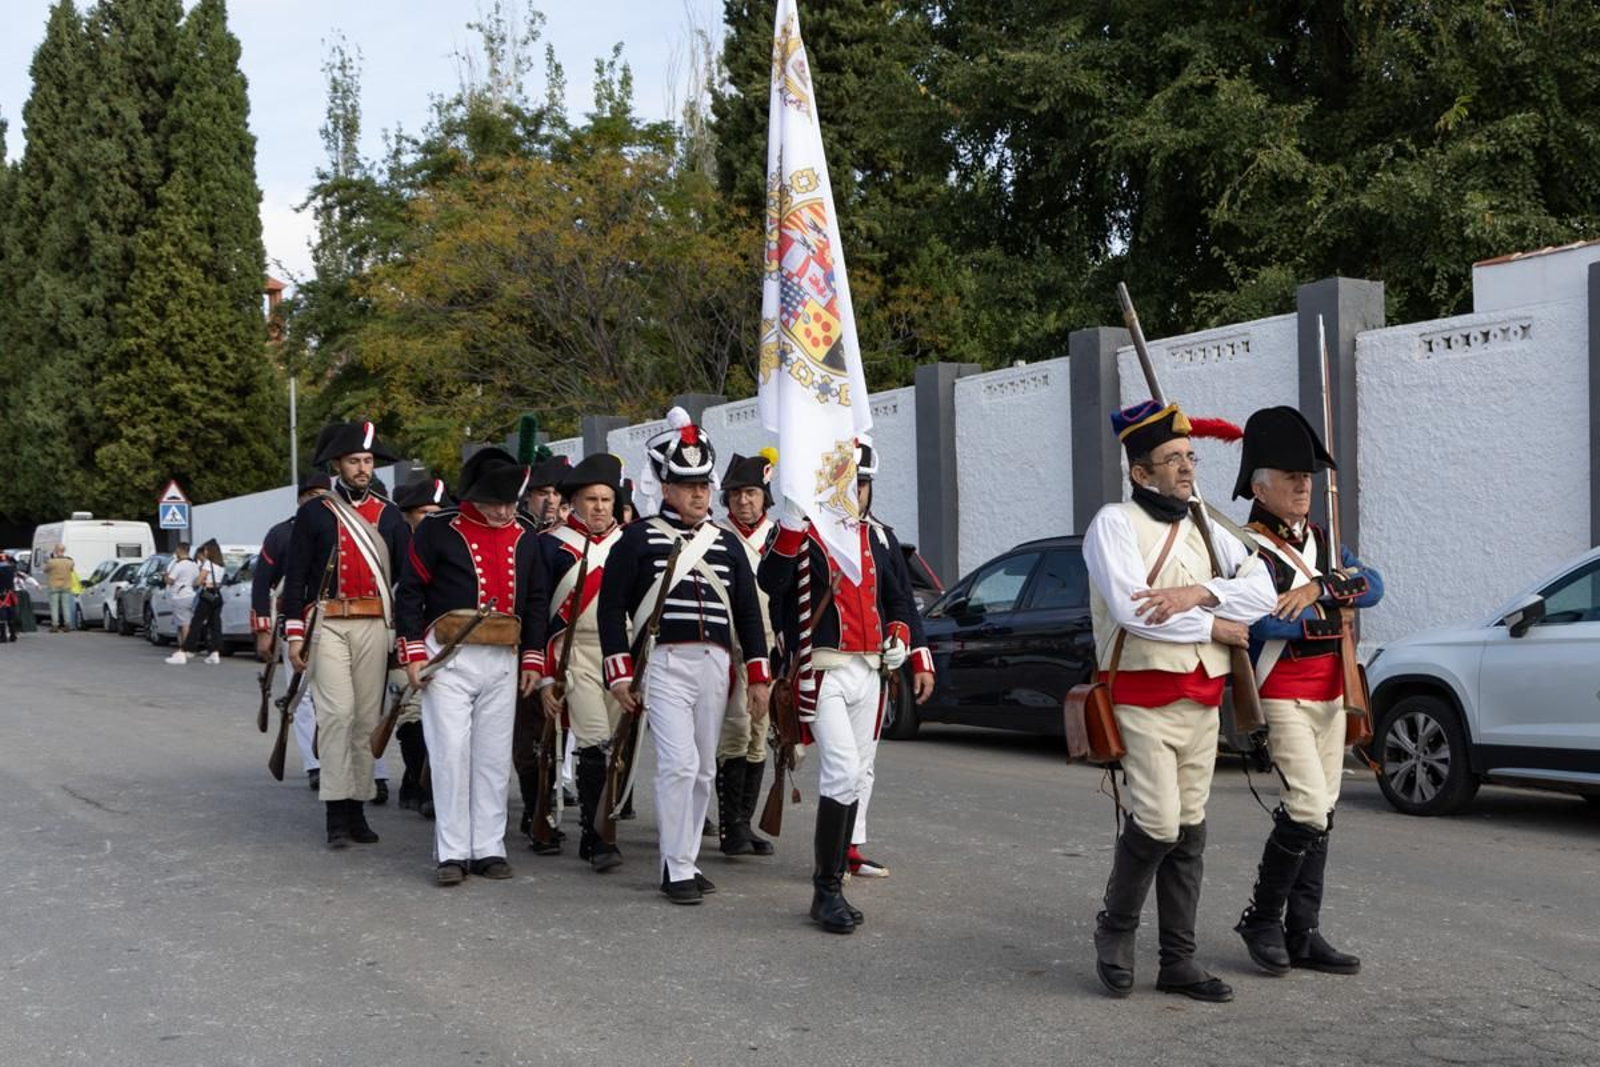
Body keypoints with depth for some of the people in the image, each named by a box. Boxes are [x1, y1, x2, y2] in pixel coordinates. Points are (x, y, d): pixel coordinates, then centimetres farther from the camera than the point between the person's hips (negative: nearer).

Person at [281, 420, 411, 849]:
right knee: (338, 712, -12)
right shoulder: (314, 513, 4)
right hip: (329, 624, -3)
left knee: (368, 716, 5)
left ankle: (357, 808, 13)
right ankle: (337, 812, -10)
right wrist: (294, 634, -3)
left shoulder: (389, 515, 12)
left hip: (376, 626, 3)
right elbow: (295, 577, 3)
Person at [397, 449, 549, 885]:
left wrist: (533, 659, 11)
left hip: (503, 661, 4)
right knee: (451, 752, -6)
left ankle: (489, 849, 14)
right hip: (449, 658, -4)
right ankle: (452, 853, 0)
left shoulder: (525, 538, 10)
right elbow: (410, 591, -2)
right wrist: (413, 653, -7)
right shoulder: (438, 529, -2)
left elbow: (536, 600, 16)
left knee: (495, 758, 6)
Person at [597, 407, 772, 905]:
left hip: (715, 665, 5)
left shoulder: (727, 543, 13)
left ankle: (687, 860, 19)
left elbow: (748, 611, 15)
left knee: (703, 769, 8)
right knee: (679, 763, -13)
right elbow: (611, 605, -2)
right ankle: (676, 868, -5)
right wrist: (619, 674, -7)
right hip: (664, 663, -5)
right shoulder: (639, 538, 1)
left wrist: (758, 676, 9)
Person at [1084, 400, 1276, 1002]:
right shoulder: (1115, 524, -4)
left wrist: (1198, 593, -16)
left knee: (1189, 831, 7)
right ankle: (1115, 931, 9)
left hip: (1201, 703, 6)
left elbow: (1262, 592, 2)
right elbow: (1131, 608, -19)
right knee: (1158, 823, -15)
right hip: (1142, 700, -6)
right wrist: (1215, 626, -10)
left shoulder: (1207, 532, 15)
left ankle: (1178, 962, 15)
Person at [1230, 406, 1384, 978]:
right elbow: (1265, 622, -24)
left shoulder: (1320, 540, 14)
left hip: (1330, 694, 8)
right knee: (1308, 808, -15)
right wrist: (1335, 609, -11)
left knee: (1320, 816, 8)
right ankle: (1263, 918, 3)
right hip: (1281, 695, -8)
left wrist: (1319, 587, -20)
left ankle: (1303, 935, 15)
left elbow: (1372, 585, -1)